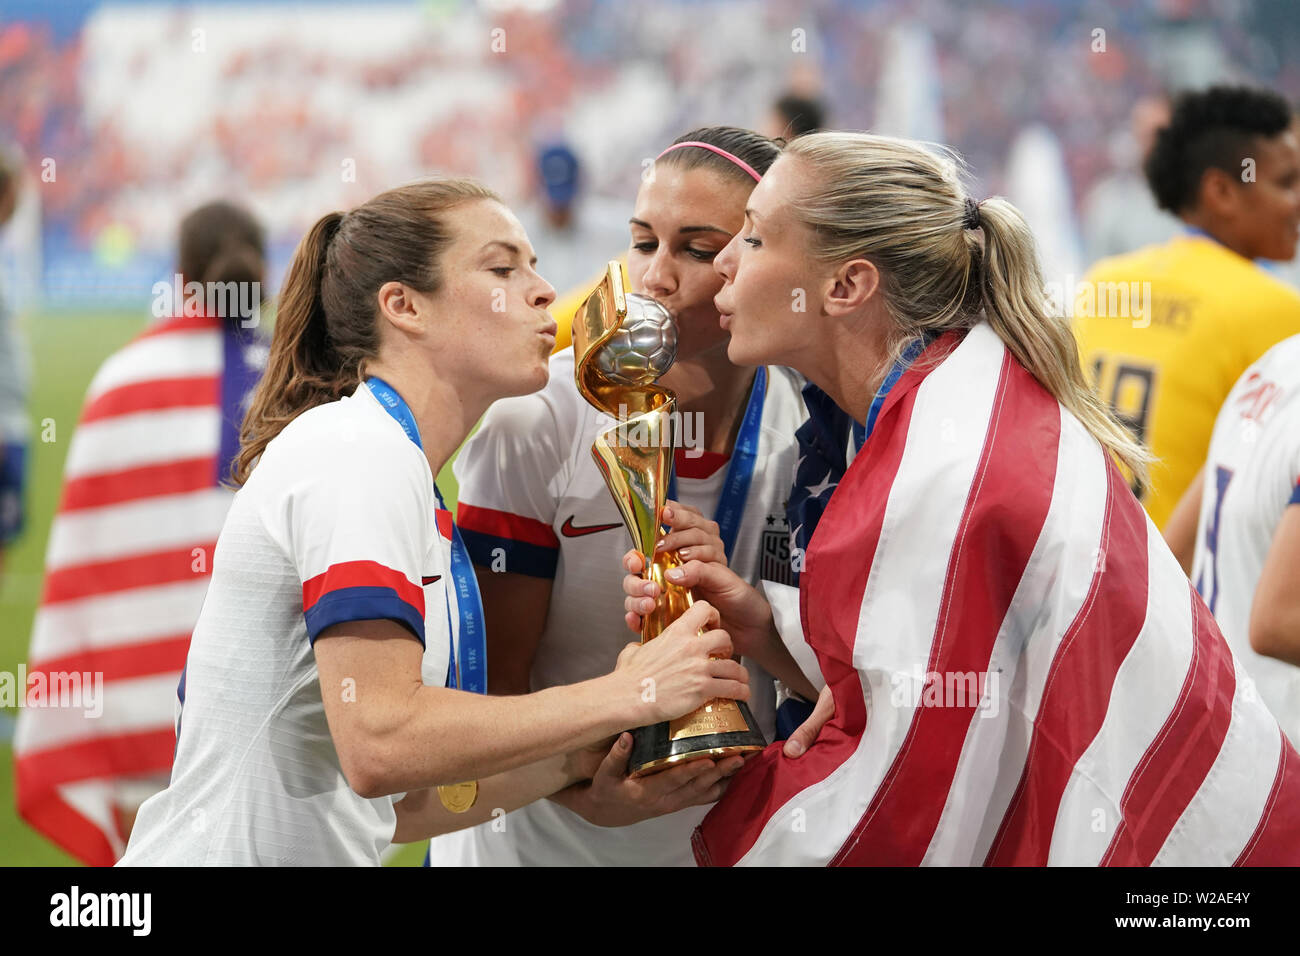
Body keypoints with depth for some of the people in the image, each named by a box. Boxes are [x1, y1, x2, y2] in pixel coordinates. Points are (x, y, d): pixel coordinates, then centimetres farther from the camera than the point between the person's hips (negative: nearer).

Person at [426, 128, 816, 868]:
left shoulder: (814, 429, -8)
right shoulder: (535, 421, -15)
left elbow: (833, 677, -6)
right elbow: (493, 675, -16)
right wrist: (584, 790, -34)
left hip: (725, 840, 3)